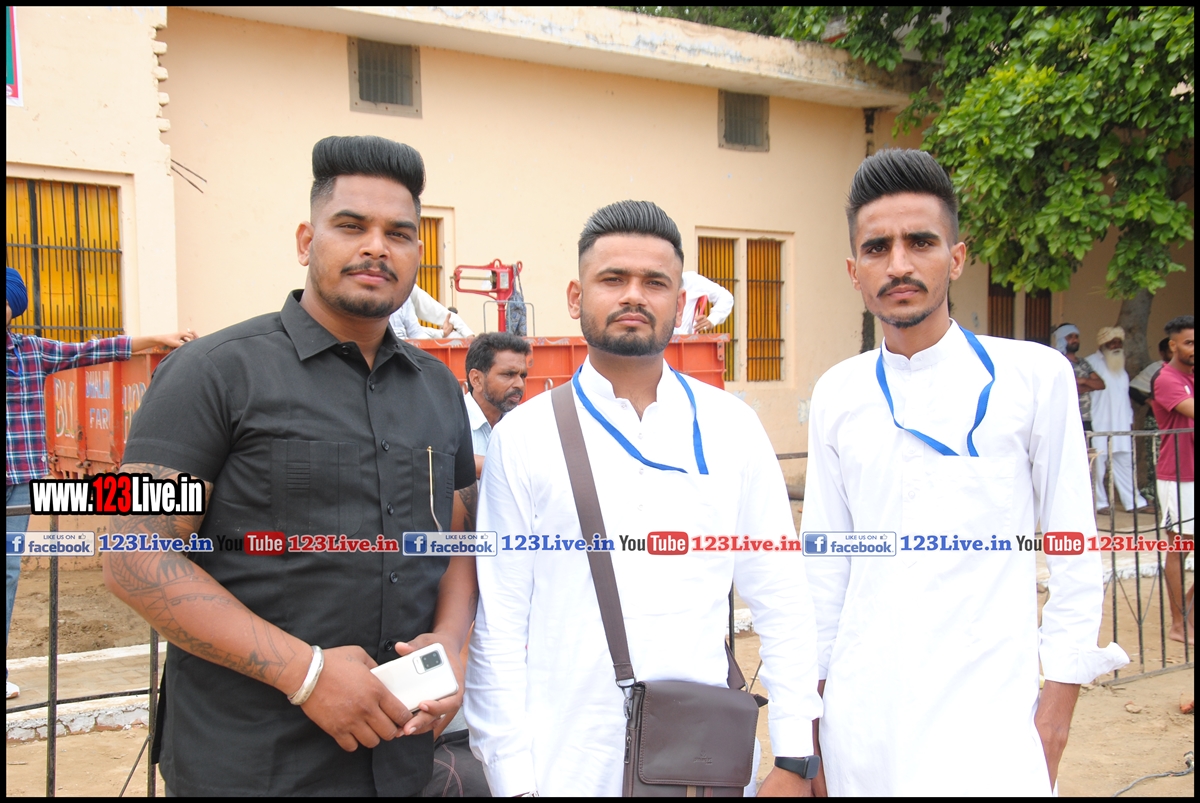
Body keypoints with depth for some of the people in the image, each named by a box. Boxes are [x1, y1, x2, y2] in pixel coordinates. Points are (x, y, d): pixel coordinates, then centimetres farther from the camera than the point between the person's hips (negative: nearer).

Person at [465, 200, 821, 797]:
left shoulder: (731, 427, 1)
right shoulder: (523, 436, -3)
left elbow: (781, 601, 1)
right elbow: (497, 625, -4)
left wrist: (794, 759, -1)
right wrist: (512, 778, -7)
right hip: (565, 767, -1)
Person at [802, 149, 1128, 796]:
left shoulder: (1035, 376, -4)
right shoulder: (837, 395, 4)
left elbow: (1073, 551, 1)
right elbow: (824, 562, 9)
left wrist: (1059, 700, -1)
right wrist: (809, 707, 11)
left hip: (986, 707, -2)